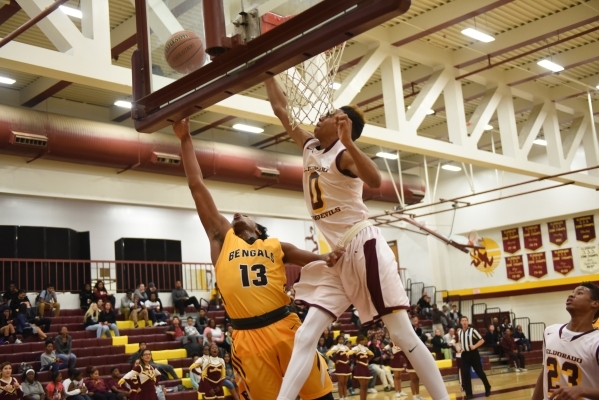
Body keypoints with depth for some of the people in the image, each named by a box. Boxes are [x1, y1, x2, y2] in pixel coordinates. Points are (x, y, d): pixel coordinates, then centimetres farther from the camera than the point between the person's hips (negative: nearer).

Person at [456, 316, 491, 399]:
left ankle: (487, 388, 24)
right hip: (464, 354, 5)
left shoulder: (472, 330, -9)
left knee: (480, 372, 3)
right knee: (465, 374, -1)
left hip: (473, 354, -5)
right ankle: (469, 393, 6)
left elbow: (482, 340, -7)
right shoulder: (459, 332, 7)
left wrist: (475, 346, -18)